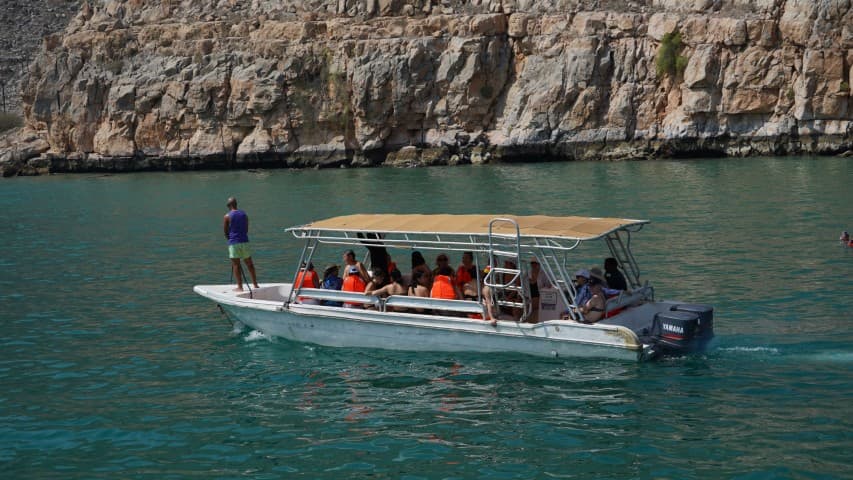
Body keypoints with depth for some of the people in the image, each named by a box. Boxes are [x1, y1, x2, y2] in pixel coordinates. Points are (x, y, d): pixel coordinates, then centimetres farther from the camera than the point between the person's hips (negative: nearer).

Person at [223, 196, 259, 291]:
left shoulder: (227, 216, -6)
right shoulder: (244, 214, 8)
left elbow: (225, 231, 1)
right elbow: (247, 229, 11)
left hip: (233, 243, -4)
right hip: (244, 241, 4)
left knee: (236, 265, 1)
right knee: (249, 264, 11)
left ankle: (240, 286, 0)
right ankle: (255, 284, 14)